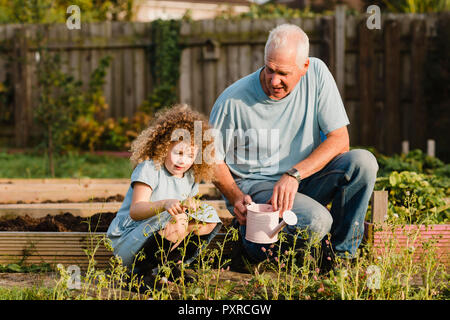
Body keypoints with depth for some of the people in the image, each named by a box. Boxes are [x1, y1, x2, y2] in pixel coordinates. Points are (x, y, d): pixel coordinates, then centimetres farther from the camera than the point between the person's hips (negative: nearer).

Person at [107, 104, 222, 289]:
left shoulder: (190, 177, 8)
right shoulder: (149, 168, -15)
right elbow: (135, 211, -24)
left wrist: (192, 204, -17)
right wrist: (164, 204, -43)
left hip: (156, 238, 7)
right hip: (126, 243, -7)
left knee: (208, 216, -6)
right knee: (175, 220, -34)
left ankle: (170, 267, -5)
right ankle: (143, 272, -15)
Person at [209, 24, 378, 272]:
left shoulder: (316, 74, -8)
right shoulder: (233, 101, -14)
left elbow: (339, 140, -10)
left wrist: (294, 174, -23)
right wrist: (236, 198, -20)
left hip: (303, 179, 5)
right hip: (253, 186, -4)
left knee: (363, 161, -22)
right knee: (316, 221, -32)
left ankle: (340, 252, -5)